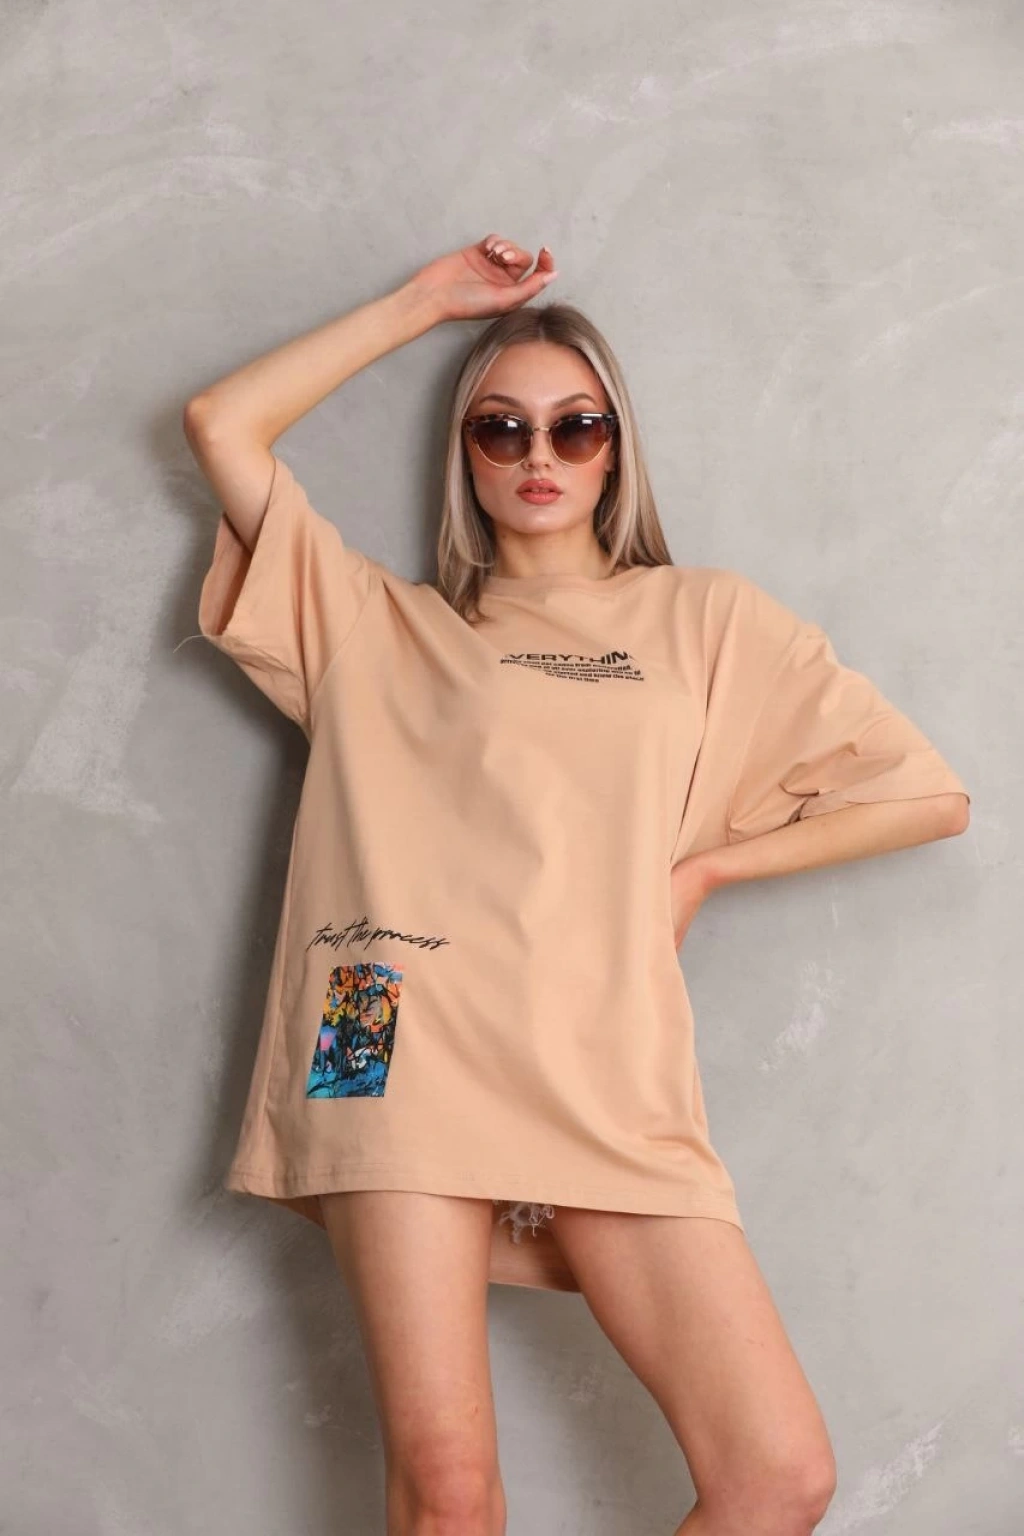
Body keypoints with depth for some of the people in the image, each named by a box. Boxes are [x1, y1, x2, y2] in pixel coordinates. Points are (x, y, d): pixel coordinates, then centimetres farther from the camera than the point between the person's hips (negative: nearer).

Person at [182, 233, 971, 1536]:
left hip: (607, 1076, 1)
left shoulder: (705, 619, 20)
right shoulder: (384, 627, 22)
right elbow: (220, 426, 15)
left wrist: (701, 865, 10)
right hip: (410, 1045, 0)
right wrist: (429, 299, 17)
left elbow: (930, 796, 16)